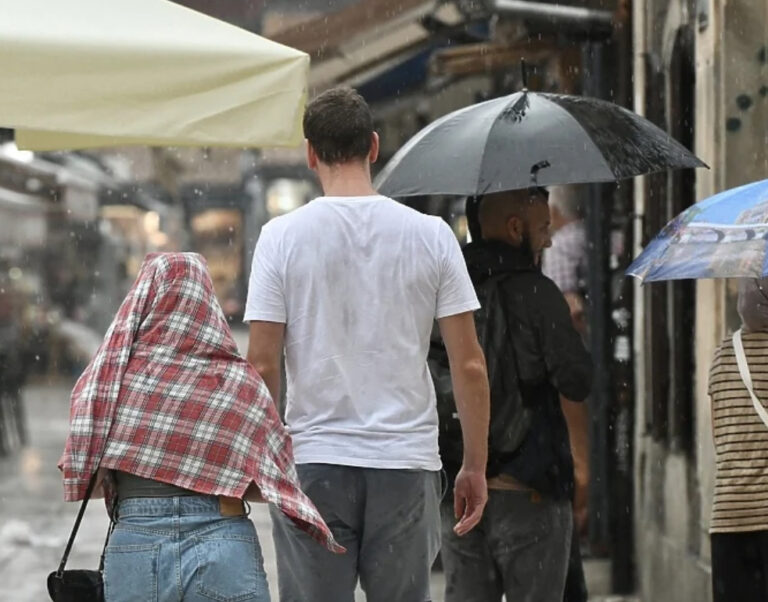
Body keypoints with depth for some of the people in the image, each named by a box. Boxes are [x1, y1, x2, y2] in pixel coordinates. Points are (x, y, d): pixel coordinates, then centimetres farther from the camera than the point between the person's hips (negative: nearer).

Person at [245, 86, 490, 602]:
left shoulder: (283, 236, -3)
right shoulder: (430, 235, 1)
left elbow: (263, 365, -4)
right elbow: (470, 365, 1)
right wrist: (475, 466, 9)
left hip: (312, 461, -1)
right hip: (407, 462, 1)